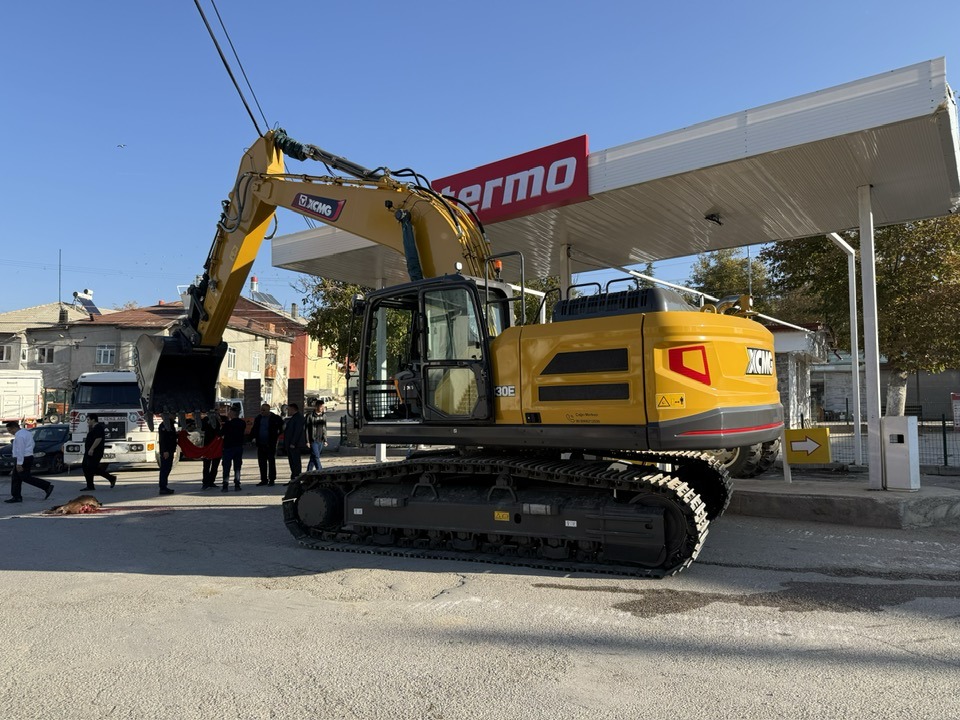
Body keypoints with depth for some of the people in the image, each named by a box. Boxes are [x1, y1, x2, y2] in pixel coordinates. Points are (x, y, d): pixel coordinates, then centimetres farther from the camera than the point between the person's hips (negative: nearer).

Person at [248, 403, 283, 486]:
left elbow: (282, 426, 3)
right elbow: (254, 429, 15)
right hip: (260, 444, 5)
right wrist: (252, 437, 4)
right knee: (262, 463, 8)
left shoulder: (275, 418, -5)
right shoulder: (258, 418, 10)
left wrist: (277, 434, -5)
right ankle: (264, 480, 17)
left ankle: (272, 479, 7)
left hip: (270, 444, -5)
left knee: (271, 462, 1)